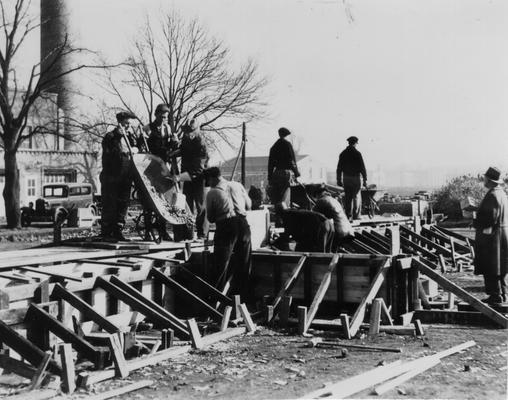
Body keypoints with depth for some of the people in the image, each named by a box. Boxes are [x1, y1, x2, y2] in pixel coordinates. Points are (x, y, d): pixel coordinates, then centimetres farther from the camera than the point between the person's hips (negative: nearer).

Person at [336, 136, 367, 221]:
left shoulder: (343, 153, 4)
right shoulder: (357, 153, -9)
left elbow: (339, 168, 6)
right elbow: (362, 167, -10)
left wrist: (339, 180, 13)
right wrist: (365, 180, -5)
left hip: (346, 178, 4)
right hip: (356, 177, -4)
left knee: (348, 198, 8)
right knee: (357, 196, 6)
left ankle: (349, 216, 7)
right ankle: (356, 215, 3)